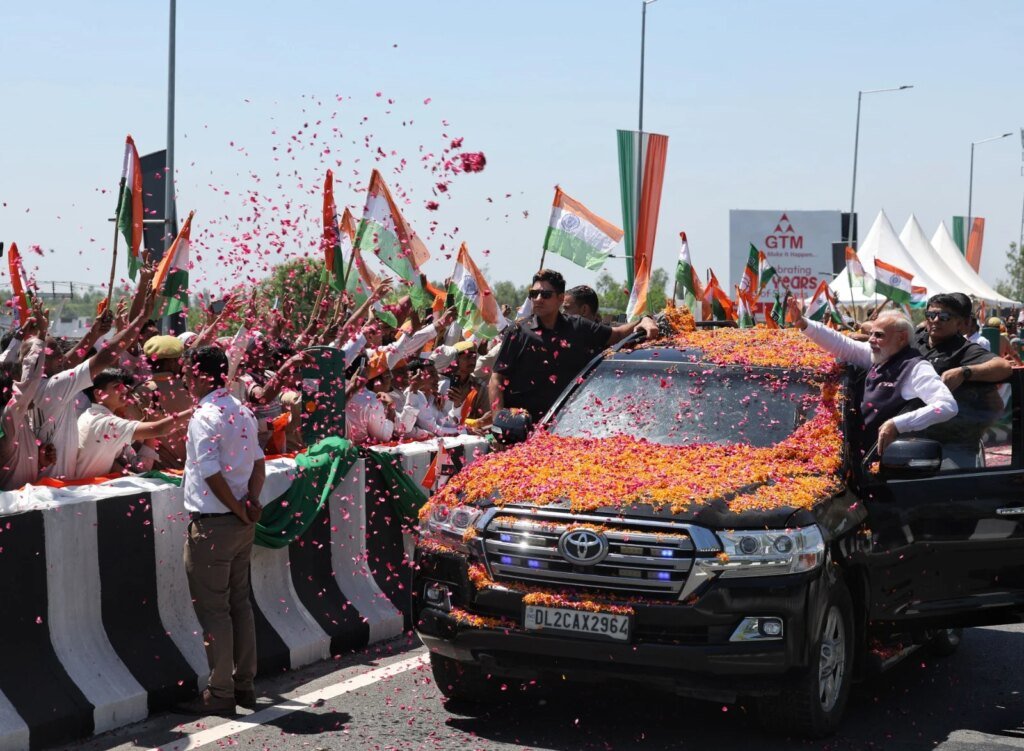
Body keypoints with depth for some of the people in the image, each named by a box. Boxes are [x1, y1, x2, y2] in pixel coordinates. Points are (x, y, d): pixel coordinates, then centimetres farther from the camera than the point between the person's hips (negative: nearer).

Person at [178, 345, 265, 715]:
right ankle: (244, 684, 23)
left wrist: (240, 511, -12)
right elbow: (259, 464, 9)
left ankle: (220, 694, 5)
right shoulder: (242, 411, 9)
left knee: (213, 610, -1)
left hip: (211, 524, -8)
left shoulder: (204, 417, -18)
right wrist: (251, 502, -2)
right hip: (241, 523, 8)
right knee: (239, 602, 15)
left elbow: (213, 475, -22)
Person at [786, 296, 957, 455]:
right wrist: (803, 323, 2)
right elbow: (841, 345, 14)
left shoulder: (916, 368, -15)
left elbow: (949, 406, -26)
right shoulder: (881, 355, 9)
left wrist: (897, 424, -33)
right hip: (857, 447, 7)